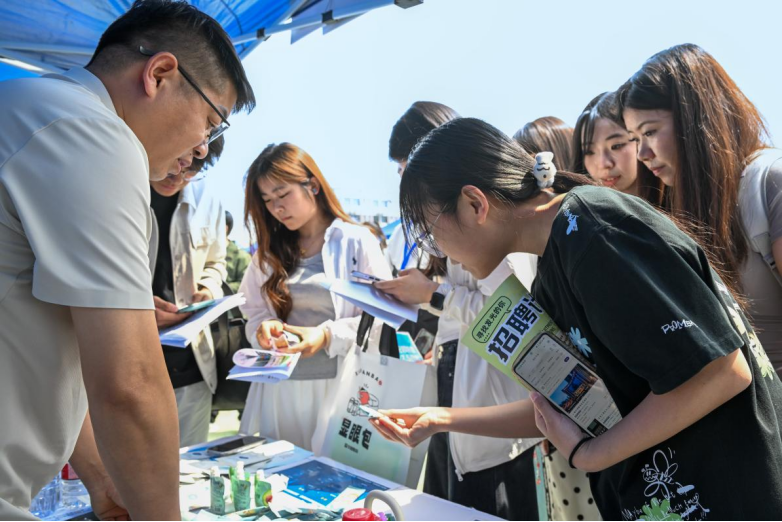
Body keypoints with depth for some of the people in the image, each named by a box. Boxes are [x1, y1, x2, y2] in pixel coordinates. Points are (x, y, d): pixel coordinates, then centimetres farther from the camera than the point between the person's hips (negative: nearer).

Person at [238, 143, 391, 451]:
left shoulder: (357, 242, -2)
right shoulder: (269, 252, 14)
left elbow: (382, 319, -6)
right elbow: (254, 313, 14)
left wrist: (327, 336, -19)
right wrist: (264, 329, -8)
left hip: (338, 387, -3)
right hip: (278, 388, 4)